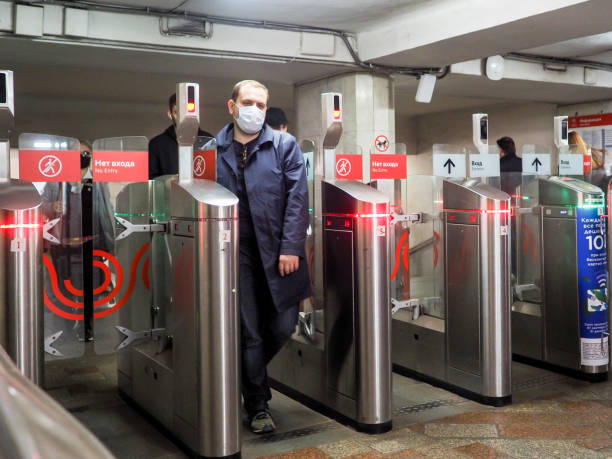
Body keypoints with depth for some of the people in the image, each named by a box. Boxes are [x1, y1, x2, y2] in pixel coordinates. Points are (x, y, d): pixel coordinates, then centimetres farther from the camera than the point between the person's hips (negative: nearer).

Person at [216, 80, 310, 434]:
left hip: (277, 252, 0)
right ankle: (258, 406, 17)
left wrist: (291, 247, -11)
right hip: (236, 254, 0)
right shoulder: (214, 149, 6)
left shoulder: (285, 145, 3)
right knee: (249, 333, 3)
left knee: (283, 326, 4)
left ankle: (251, 372, 33)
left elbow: (297, 200, -3)